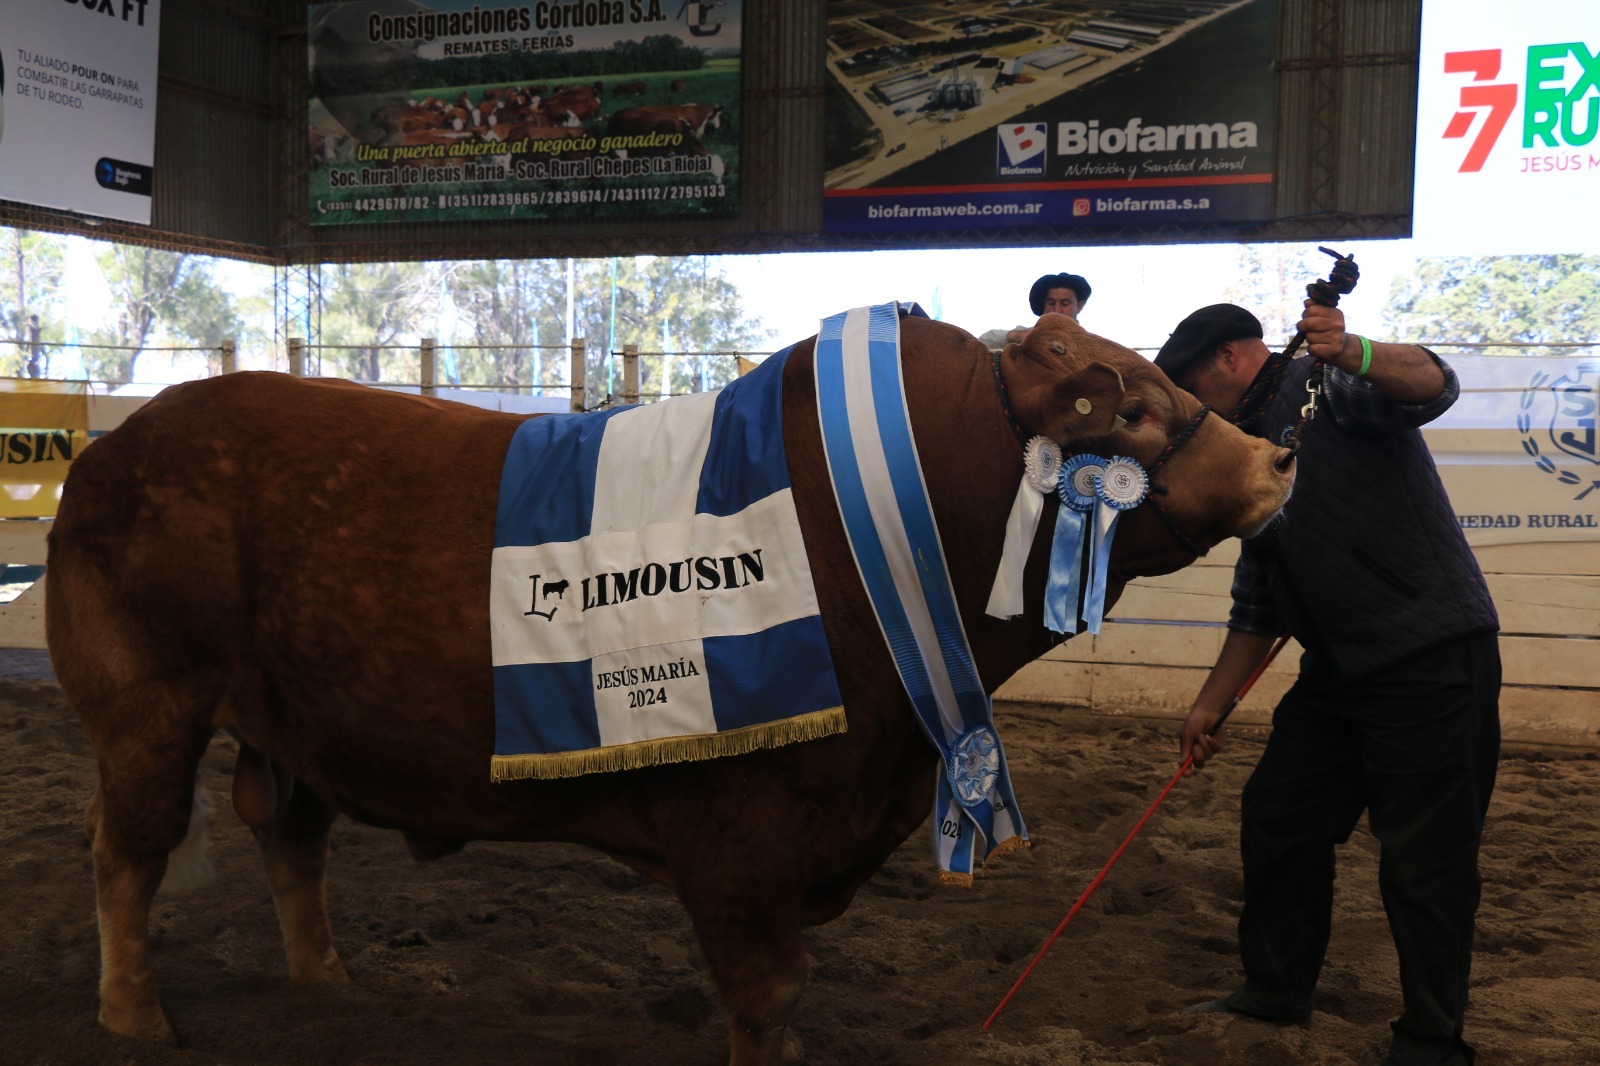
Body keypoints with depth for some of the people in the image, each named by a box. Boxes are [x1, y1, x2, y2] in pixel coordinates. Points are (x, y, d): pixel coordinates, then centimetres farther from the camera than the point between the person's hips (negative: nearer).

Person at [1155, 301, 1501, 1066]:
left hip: (1433, 658, -9)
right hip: (1341, 670, 9)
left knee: (1424, 859, -3)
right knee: (1276, 817, 15)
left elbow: (1432, 385, -28)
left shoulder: (1330, 388, -6)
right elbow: (1258, 605, 21)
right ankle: (1277, 989, 32)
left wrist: (1352, 354, -46)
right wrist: (1211, 705, 20)